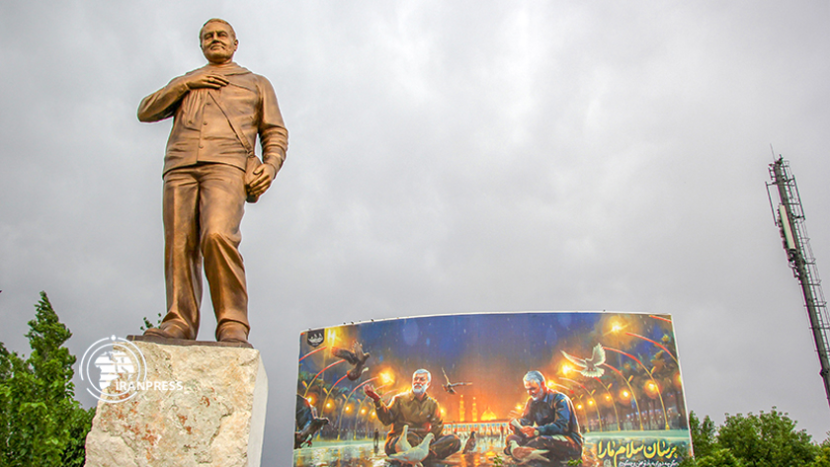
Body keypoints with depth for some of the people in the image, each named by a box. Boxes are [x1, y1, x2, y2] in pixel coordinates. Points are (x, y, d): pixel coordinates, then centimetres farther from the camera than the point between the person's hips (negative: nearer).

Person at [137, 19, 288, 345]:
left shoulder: (256, 83, 30)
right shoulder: (183, 83, 35)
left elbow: (275, 133, 20)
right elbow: (145, 111, 21)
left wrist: (270, 165, -1)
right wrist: (186, 84, 10)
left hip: (227, 164, -4)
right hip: (180, 166, 4)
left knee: (218, 236, -26)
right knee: (179, 245, -12)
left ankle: (233, 325, -27)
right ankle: (179, 322, -13)